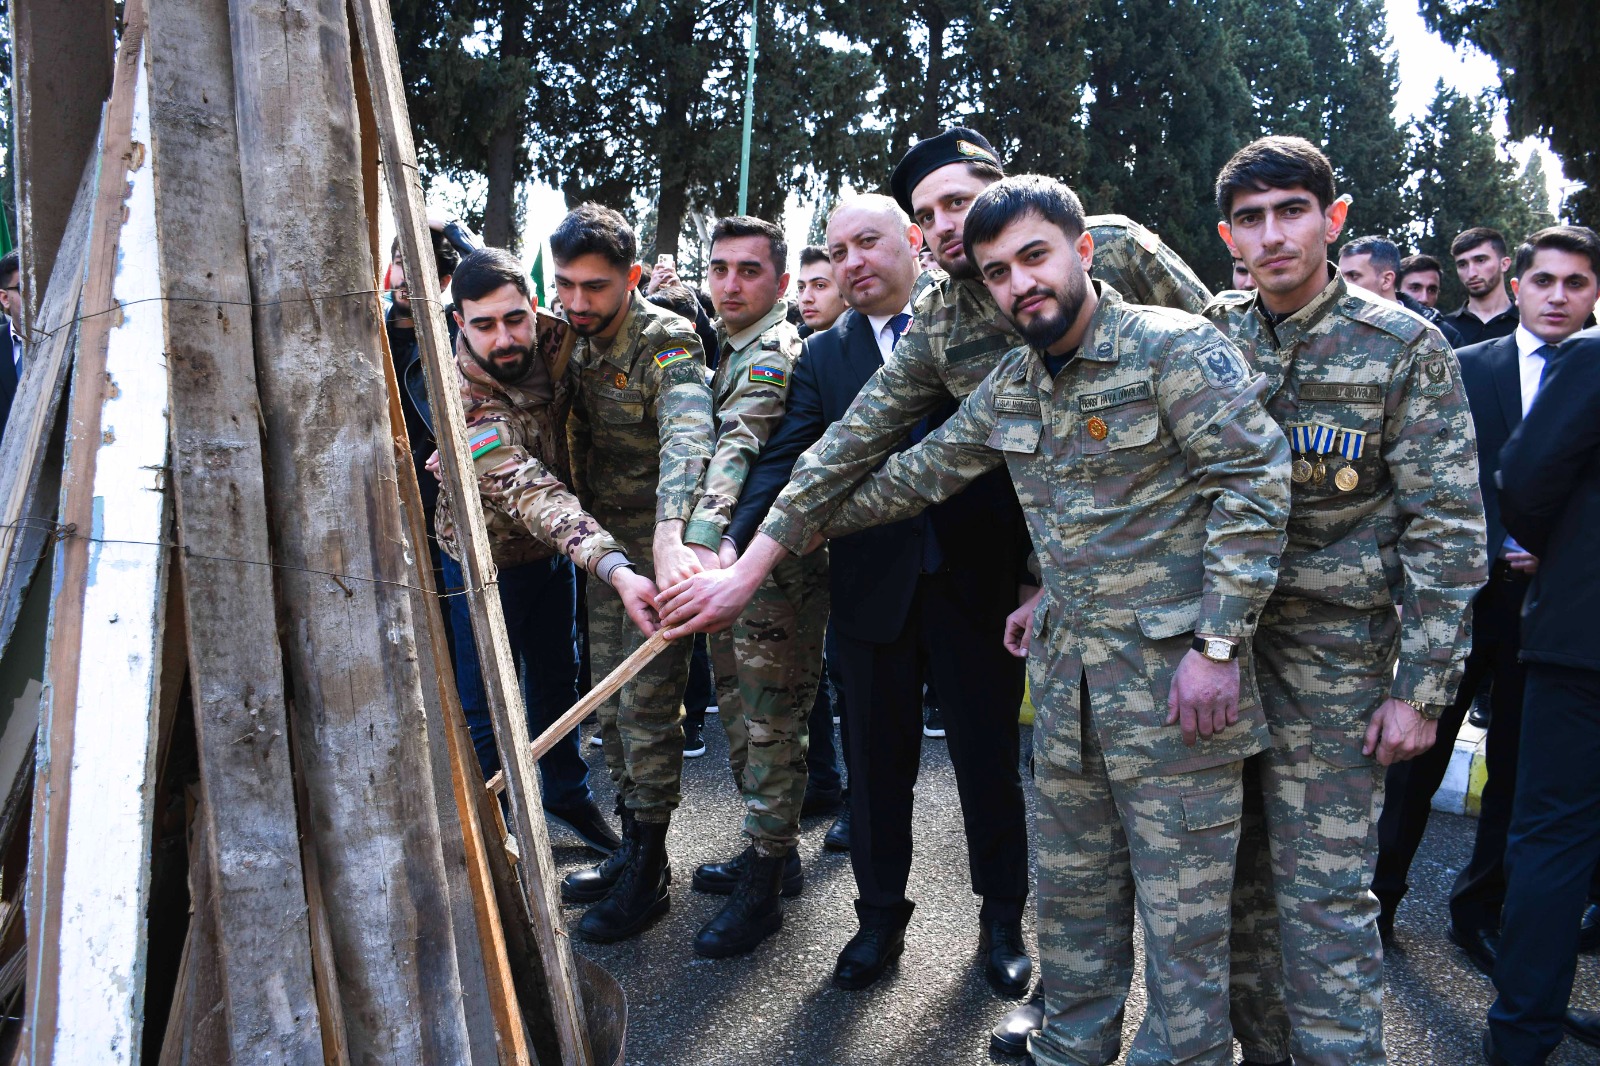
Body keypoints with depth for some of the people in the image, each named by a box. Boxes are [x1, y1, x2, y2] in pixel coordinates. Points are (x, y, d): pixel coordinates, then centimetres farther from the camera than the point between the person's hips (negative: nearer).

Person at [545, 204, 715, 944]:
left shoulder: (667, 343, -19)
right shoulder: (576, 339, 4)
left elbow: (688, 436, -36)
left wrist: (669, 537, -53)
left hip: (658, 548, -8)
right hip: (602, 544, 8)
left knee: (647, 706, -2)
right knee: (611, 698, 14)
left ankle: (649, 872, 11)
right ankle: (631, 846, 28)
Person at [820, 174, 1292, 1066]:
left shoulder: (1176, 347, -12)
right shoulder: (1011, 385, 9)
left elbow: (1255, 483, -15)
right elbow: (925, 472, 20)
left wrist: (1218, 643, -18)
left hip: (1174, 676, -6)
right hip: (1067, 674, 7)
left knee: (1183, 916, 3)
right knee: (1073, 896, 19)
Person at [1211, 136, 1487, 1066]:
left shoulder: (1405, 348, -5)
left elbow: (1448, 528, -6)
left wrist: (1422, 690, -10)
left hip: (1333, 654, -4)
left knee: (1325, 892, 0)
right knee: (1238, 872, 13)